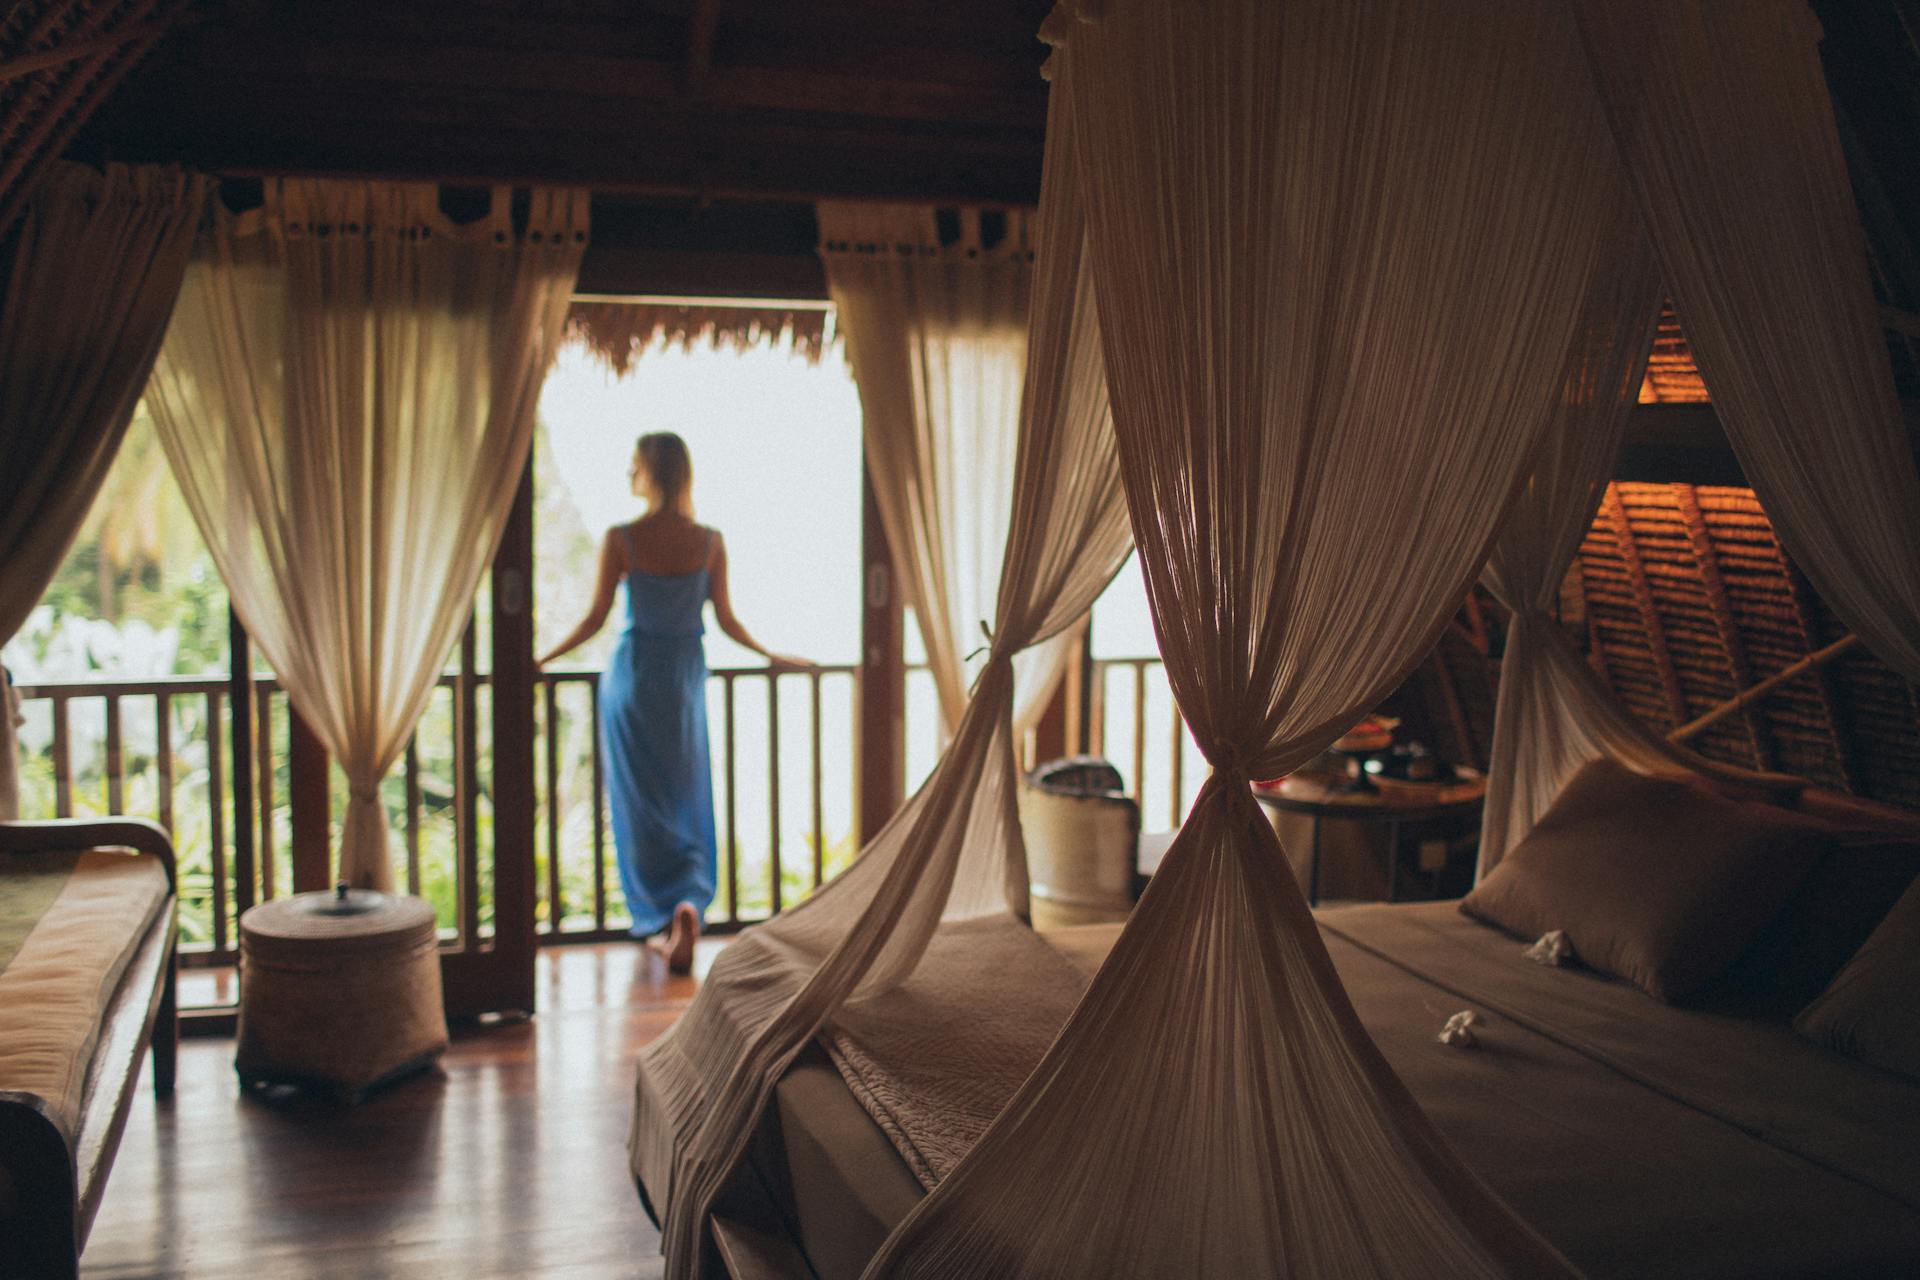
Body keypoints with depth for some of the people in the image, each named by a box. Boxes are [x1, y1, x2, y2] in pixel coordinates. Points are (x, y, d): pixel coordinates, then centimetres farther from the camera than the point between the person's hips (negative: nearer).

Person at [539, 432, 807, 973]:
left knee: (641, 803, 8)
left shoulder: (620, 539, -11)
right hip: (685, 676, 2)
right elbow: (726, 620, 1)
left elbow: (595, 619, -8)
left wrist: (539, 660, 3)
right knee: (687, 800, 13)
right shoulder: (710, 542, -4)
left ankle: (659, 918, 5)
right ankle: (689, 901, -4)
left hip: (632, 673, -2)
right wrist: (772, 656, 18)